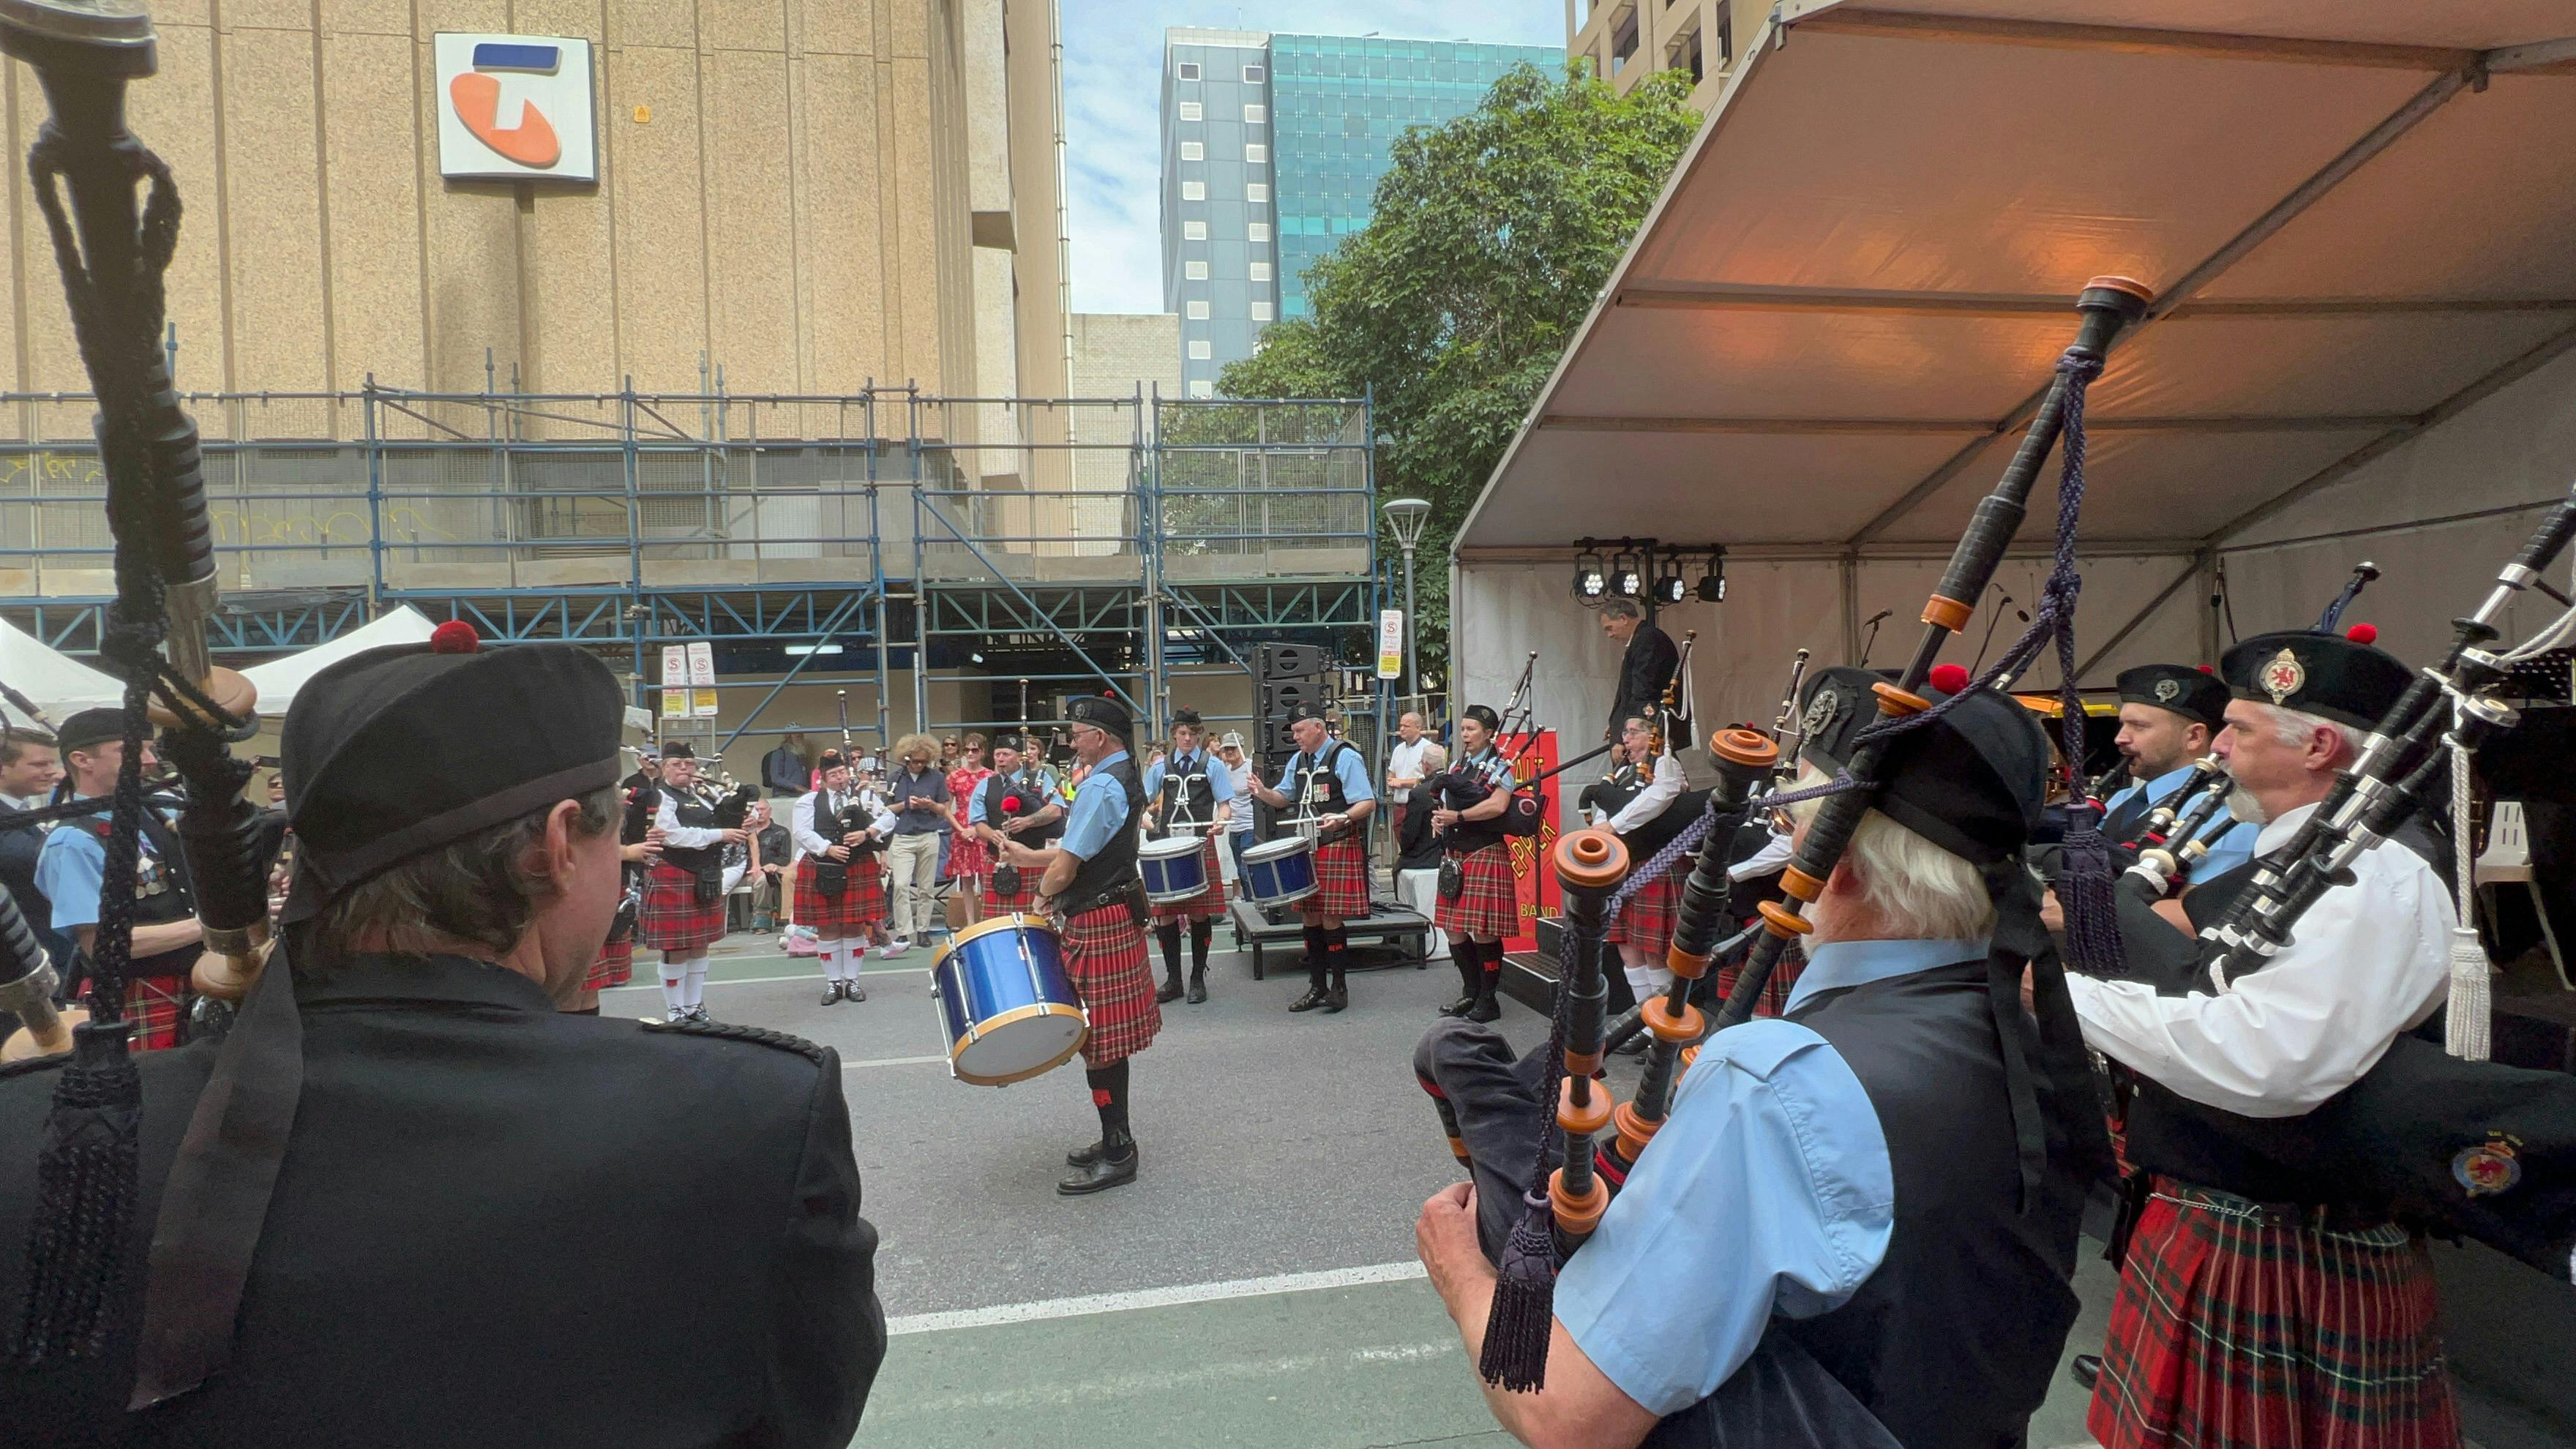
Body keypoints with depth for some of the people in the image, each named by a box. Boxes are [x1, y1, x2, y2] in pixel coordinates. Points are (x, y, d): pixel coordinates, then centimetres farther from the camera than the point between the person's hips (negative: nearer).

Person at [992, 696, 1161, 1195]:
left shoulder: (1100, 787, -20)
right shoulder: (1127, 777, 11)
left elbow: (1066, 868, -21)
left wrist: (1043, 897, -2)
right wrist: (1030, 856, 17)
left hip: (1095, 924, -10)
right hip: (1118, 913, 10)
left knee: (1101, 1041, -1)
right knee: (1107, 1037, 17)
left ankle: (1118, 1154, 8)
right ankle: (1116, 1139, 28)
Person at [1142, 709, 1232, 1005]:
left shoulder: (1212, 765, 6)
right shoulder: (1161, 767, 13)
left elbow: (1225, 804, 4)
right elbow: (1143, 803, 17)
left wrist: (1220, 821, -18)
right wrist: (1146, 819, -5)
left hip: (1200, 844, -2)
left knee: (1199, 913, 1)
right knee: (1166, 914, 1)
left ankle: (1198, 979, 13)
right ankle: (1173, 979, 13)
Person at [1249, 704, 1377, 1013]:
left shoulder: (1345, 758, -8)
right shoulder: (1297, 761, 14)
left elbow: (1368, 803, -12)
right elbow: (1284, 798, 23)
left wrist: (1343, 818, -30)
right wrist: (1263, 793, 1)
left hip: (1338, 847, -7)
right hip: (1306, 848, 7)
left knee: (1331, 919, -5)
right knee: (1310, 918, 9)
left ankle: (1339, 987, 8)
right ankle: (1317, 987, 20)